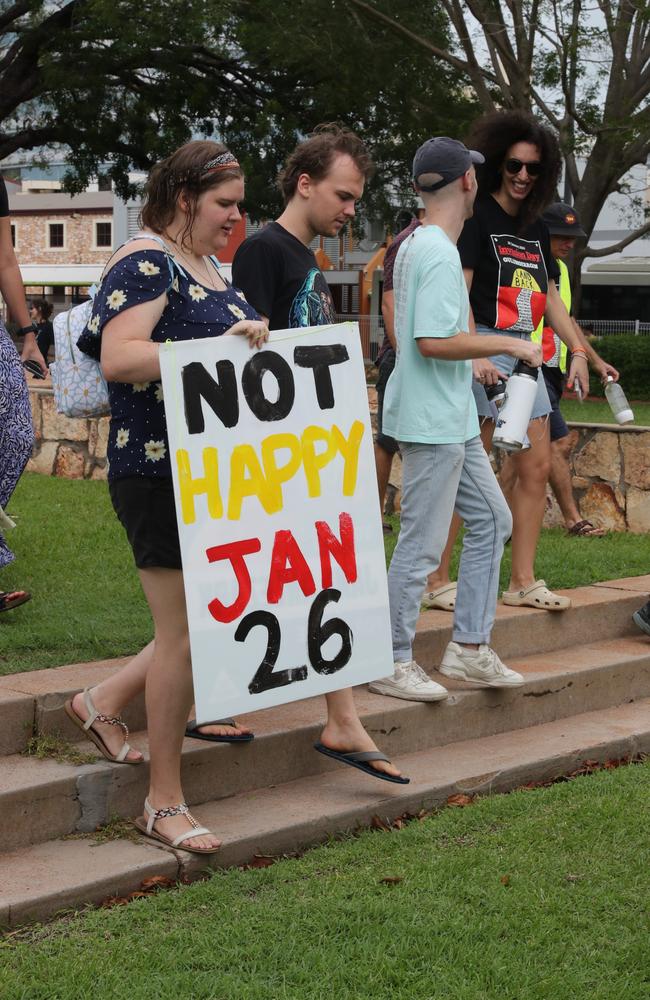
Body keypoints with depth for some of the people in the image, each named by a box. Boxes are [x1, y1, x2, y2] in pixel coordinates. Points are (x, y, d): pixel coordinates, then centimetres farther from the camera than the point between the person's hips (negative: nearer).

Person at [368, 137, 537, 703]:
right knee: (421, 546, -3)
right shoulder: (439, 254, -19)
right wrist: (507, 346, -17)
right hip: (433, 423, -11)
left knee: (492, 520, 15)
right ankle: (393, 664, 7)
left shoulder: (414, 246, 13)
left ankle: (469, 647, 21)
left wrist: (475, 361, 23)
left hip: (454, 422, 11)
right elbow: (434, 341, -26)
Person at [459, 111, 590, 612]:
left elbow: (550, 296, 22)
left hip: (525, 354, 8)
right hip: (485, 349, -8)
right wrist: (475, 357, -25)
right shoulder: (477, 219, -7)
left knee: (537, 467, 7)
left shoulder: (536, 228, 16)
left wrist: (578, 351, 13)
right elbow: (458, 292, -15)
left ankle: (522, 581, 13)